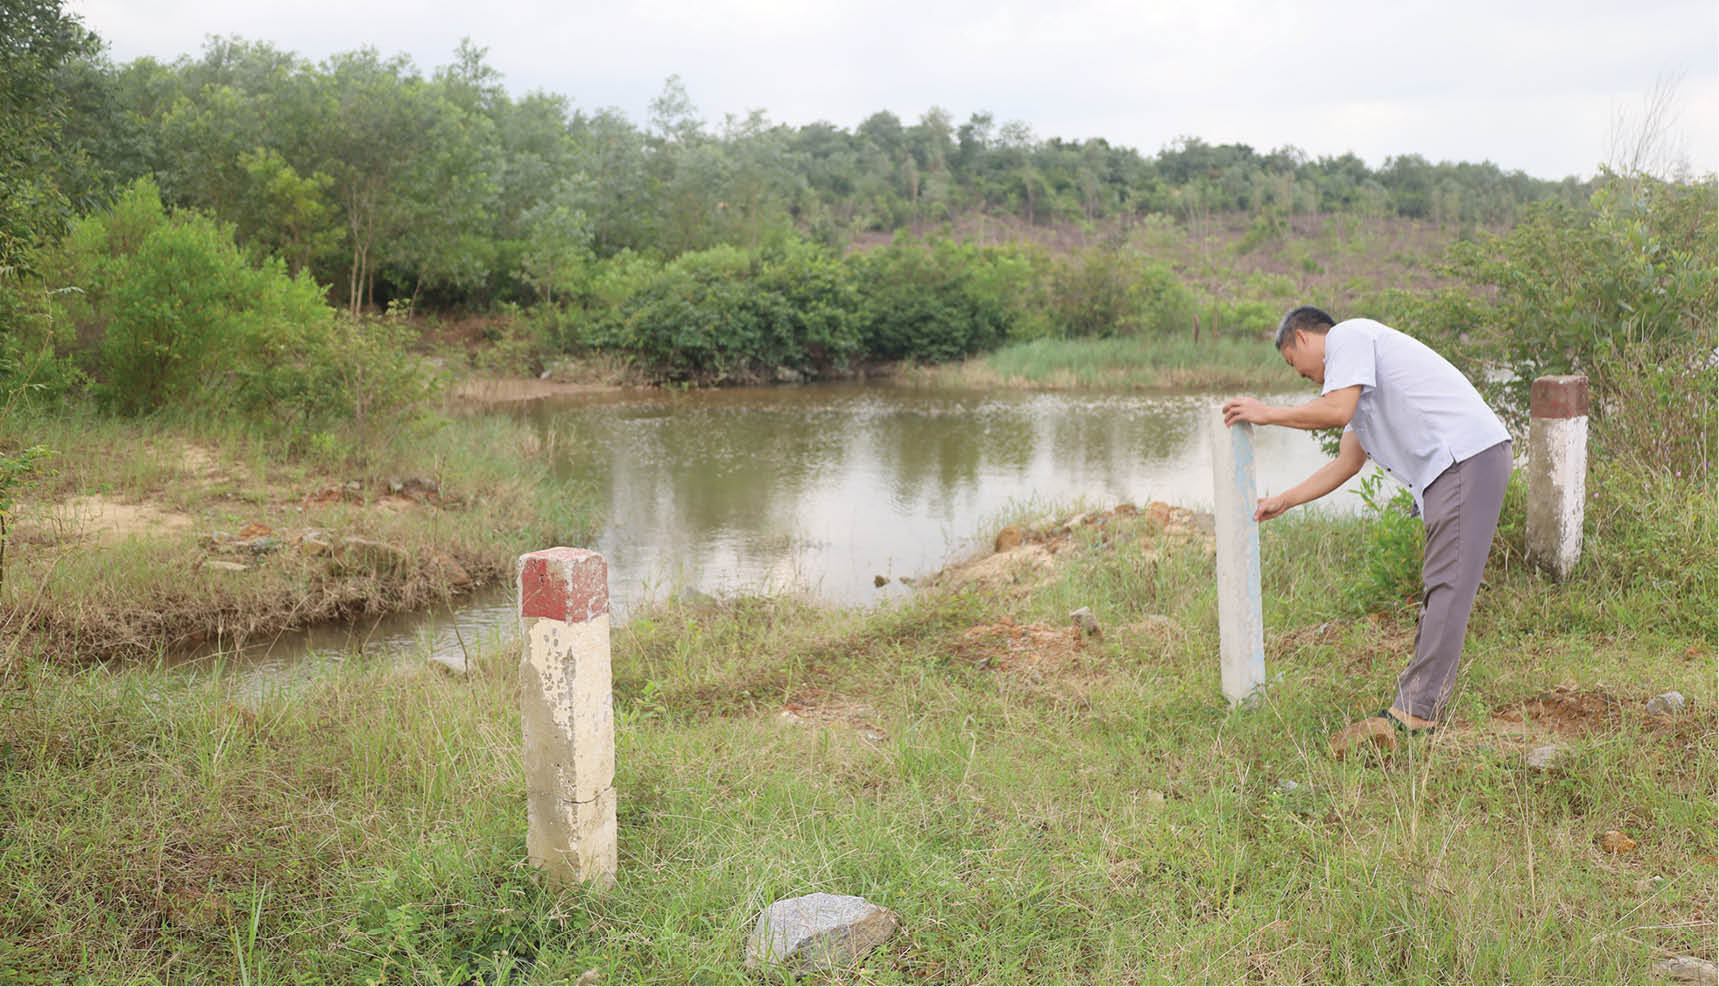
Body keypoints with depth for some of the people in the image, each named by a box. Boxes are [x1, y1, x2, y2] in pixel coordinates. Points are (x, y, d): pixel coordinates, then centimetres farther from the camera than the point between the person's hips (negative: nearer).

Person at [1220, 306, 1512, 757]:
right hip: (1452, 466, 10)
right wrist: (1281, 501, 36)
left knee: (1446, 587, -12)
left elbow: (1337, 411, -14)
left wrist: (1267, 413, 1)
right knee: (1437, 588, 9)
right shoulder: (1358, 365, 30)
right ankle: (1420, 703, 12)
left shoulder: (1348, 335, 1)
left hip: (1466, 453, -10)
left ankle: (1413, 713, -14)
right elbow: (1346, 462, 32)